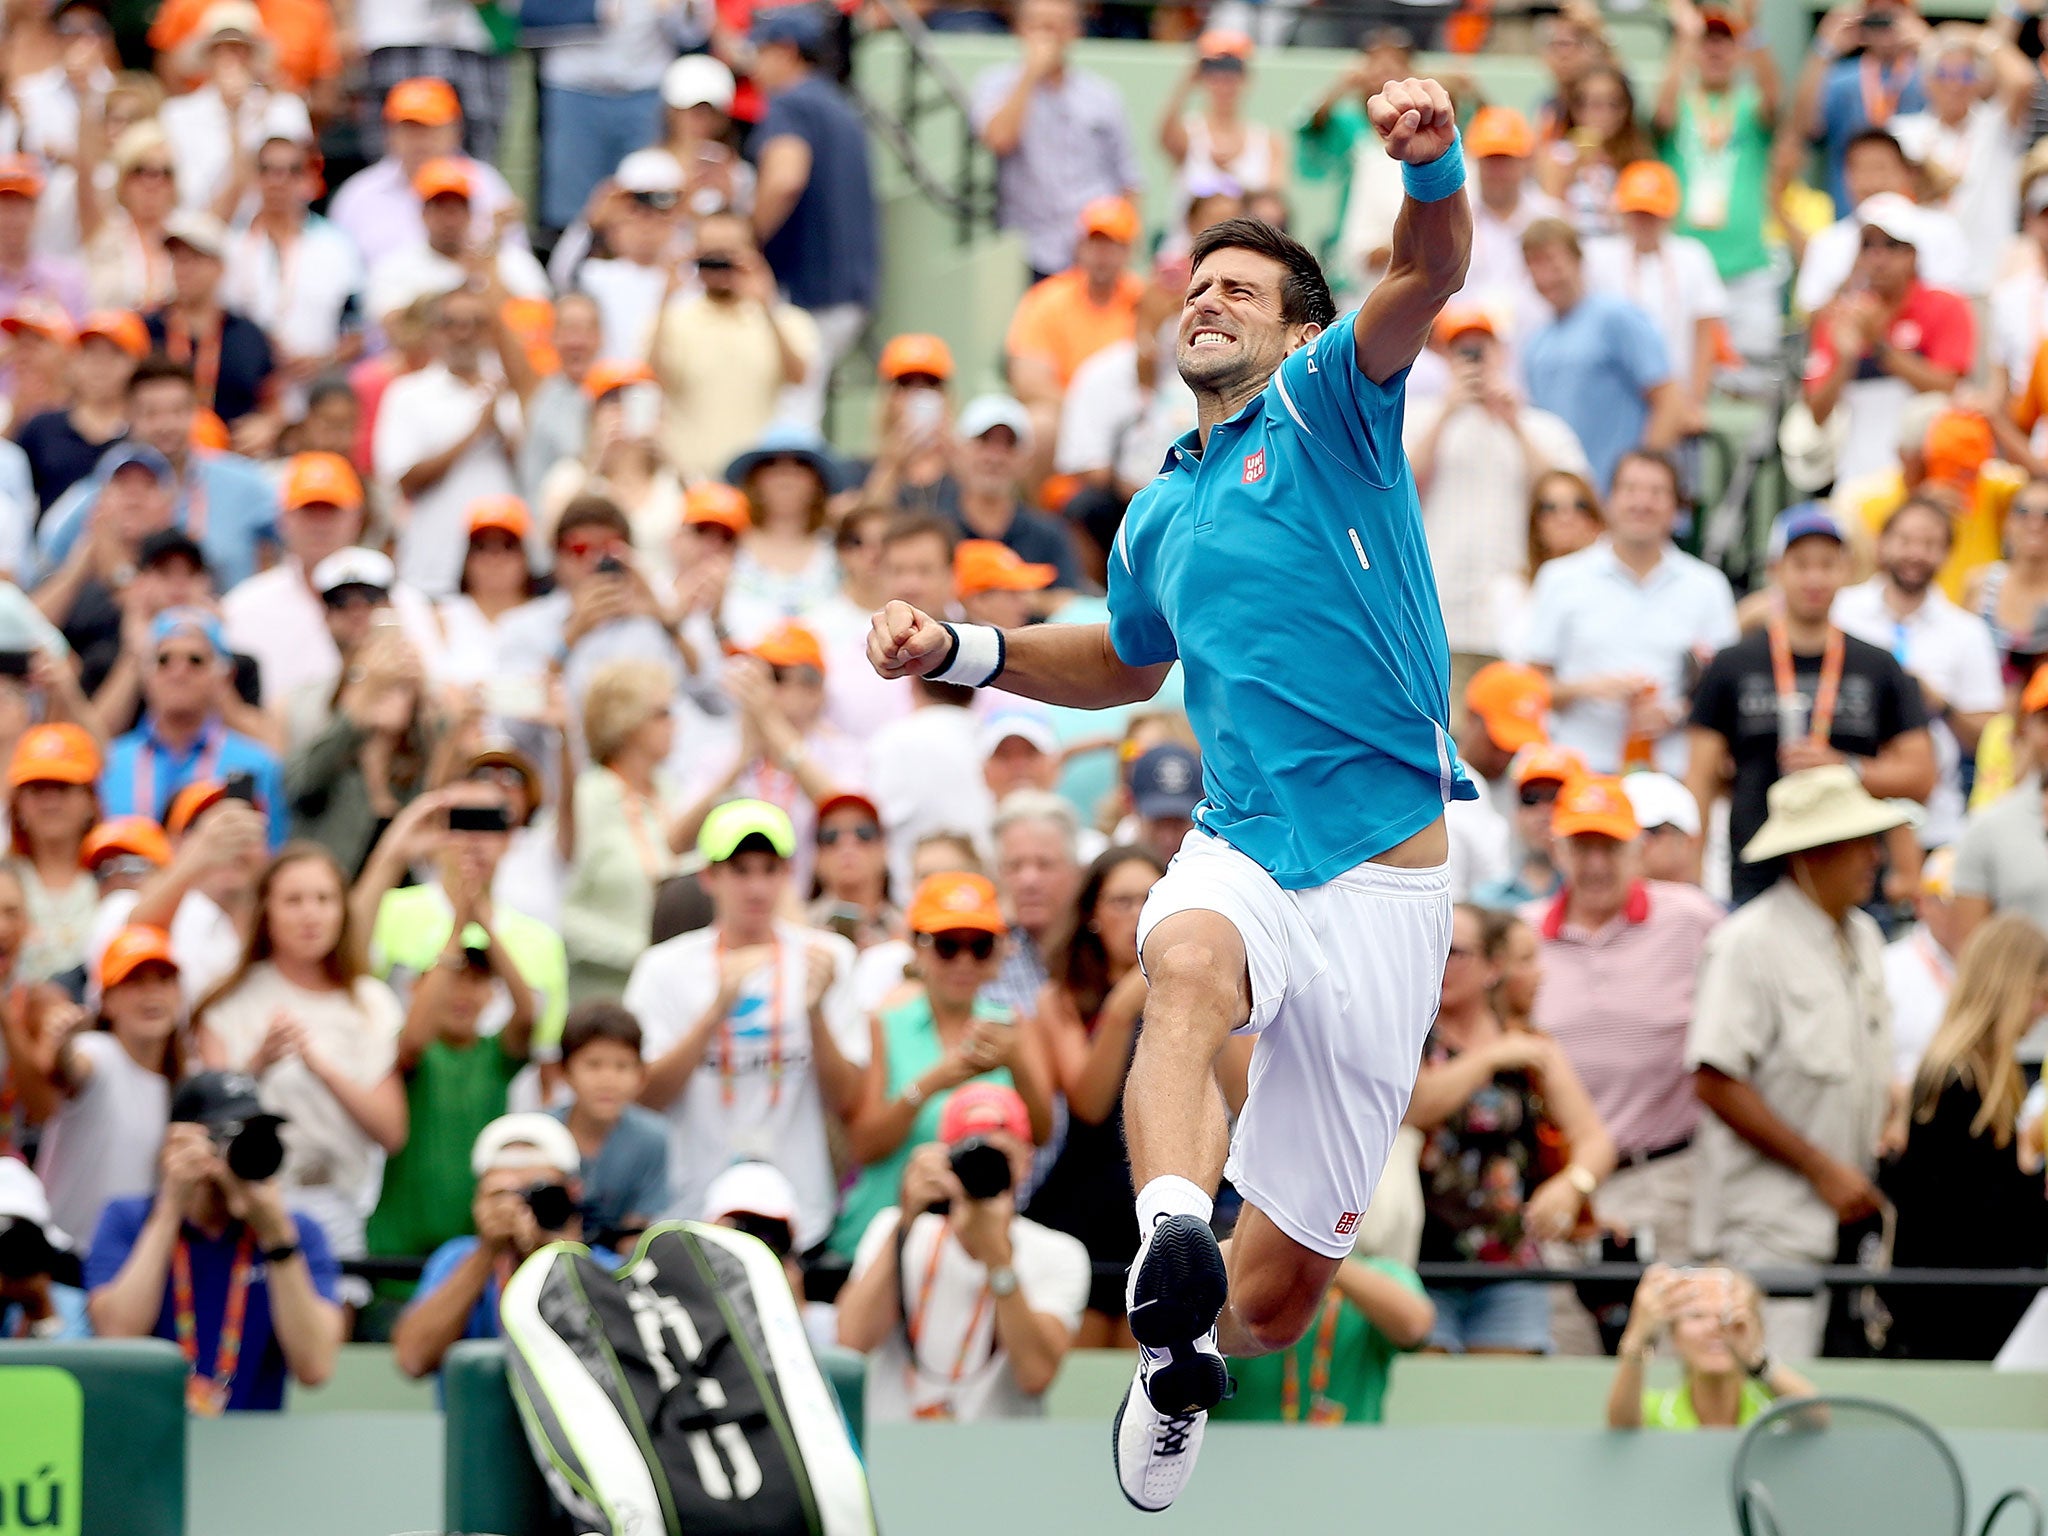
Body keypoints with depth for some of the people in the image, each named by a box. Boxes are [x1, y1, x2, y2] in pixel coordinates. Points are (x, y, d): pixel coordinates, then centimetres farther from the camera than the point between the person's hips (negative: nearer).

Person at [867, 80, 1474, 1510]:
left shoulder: (1328, 402, 3)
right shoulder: (1160, 517, 20)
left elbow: (1426, 277, -17)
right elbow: (1126, 664, 40)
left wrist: (1434, 164, -39)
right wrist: (963, 651, 25)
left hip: (1388, 880, -4)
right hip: (1244, 853, 4)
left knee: (1277, 1289, 1)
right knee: (1188, 967, -38)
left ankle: (1195, 1354, 37)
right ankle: (1169, 1251, -60)